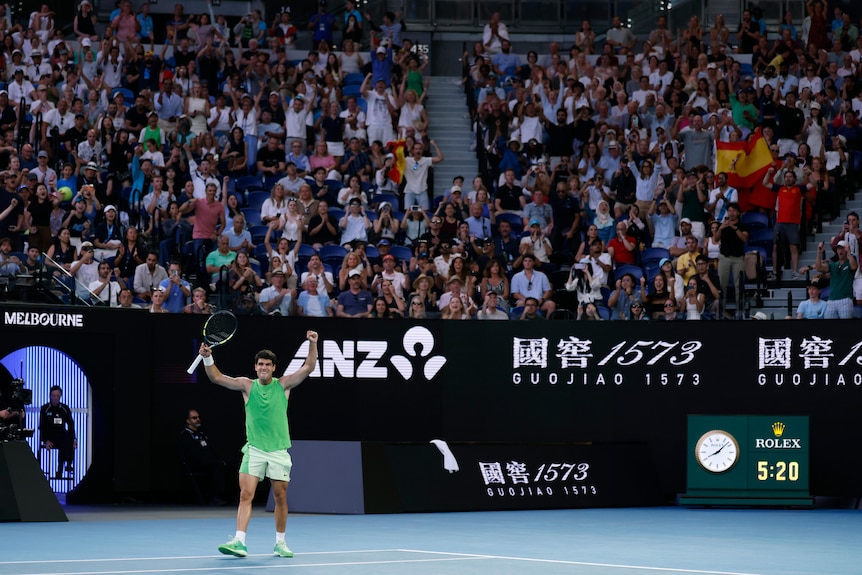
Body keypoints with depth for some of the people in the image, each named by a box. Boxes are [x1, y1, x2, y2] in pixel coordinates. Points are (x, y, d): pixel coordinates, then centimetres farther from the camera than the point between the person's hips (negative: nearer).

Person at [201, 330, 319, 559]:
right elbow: (217, 377, -3)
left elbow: (308, 367, -2)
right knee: (246, 494, -11)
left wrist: (313, 344, -16)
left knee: (280, 497, 6)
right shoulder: (247, 385, 3)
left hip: (278, 451, 1)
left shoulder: (283, 385, 3)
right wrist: (208, 358, -19)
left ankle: (280, 543, 20)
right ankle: (239, 542, -16)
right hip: (254, 450, -1)